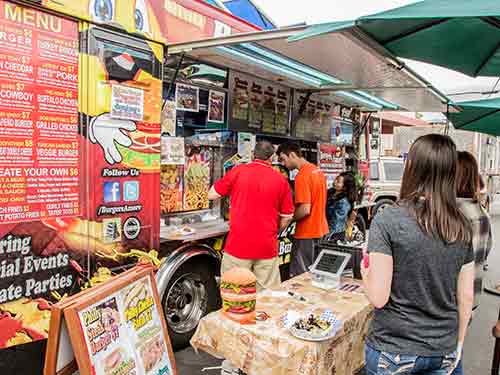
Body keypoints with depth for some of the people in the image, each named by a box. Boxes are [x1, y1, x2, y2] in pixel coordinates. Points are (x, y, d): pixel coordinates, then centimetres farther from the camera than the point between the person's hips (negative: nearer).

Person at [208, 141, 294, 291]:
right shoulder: (281, 180, 2)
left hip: (238, 245, -1)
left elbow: (211, 195, 4)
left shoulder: (237, 171, -3)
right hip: (267, 247, 1)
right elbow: (287, 217, 6)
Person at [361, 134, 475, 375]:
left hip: (394, 352, -4)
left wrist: (365, 271, 1)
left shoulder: (387, 221, -20)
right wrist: (458, 344, 16)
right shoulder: (463, 227, -5)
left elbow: (378, 298, -19)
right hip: (444, 353, 4)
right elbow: (466, 296, 3)